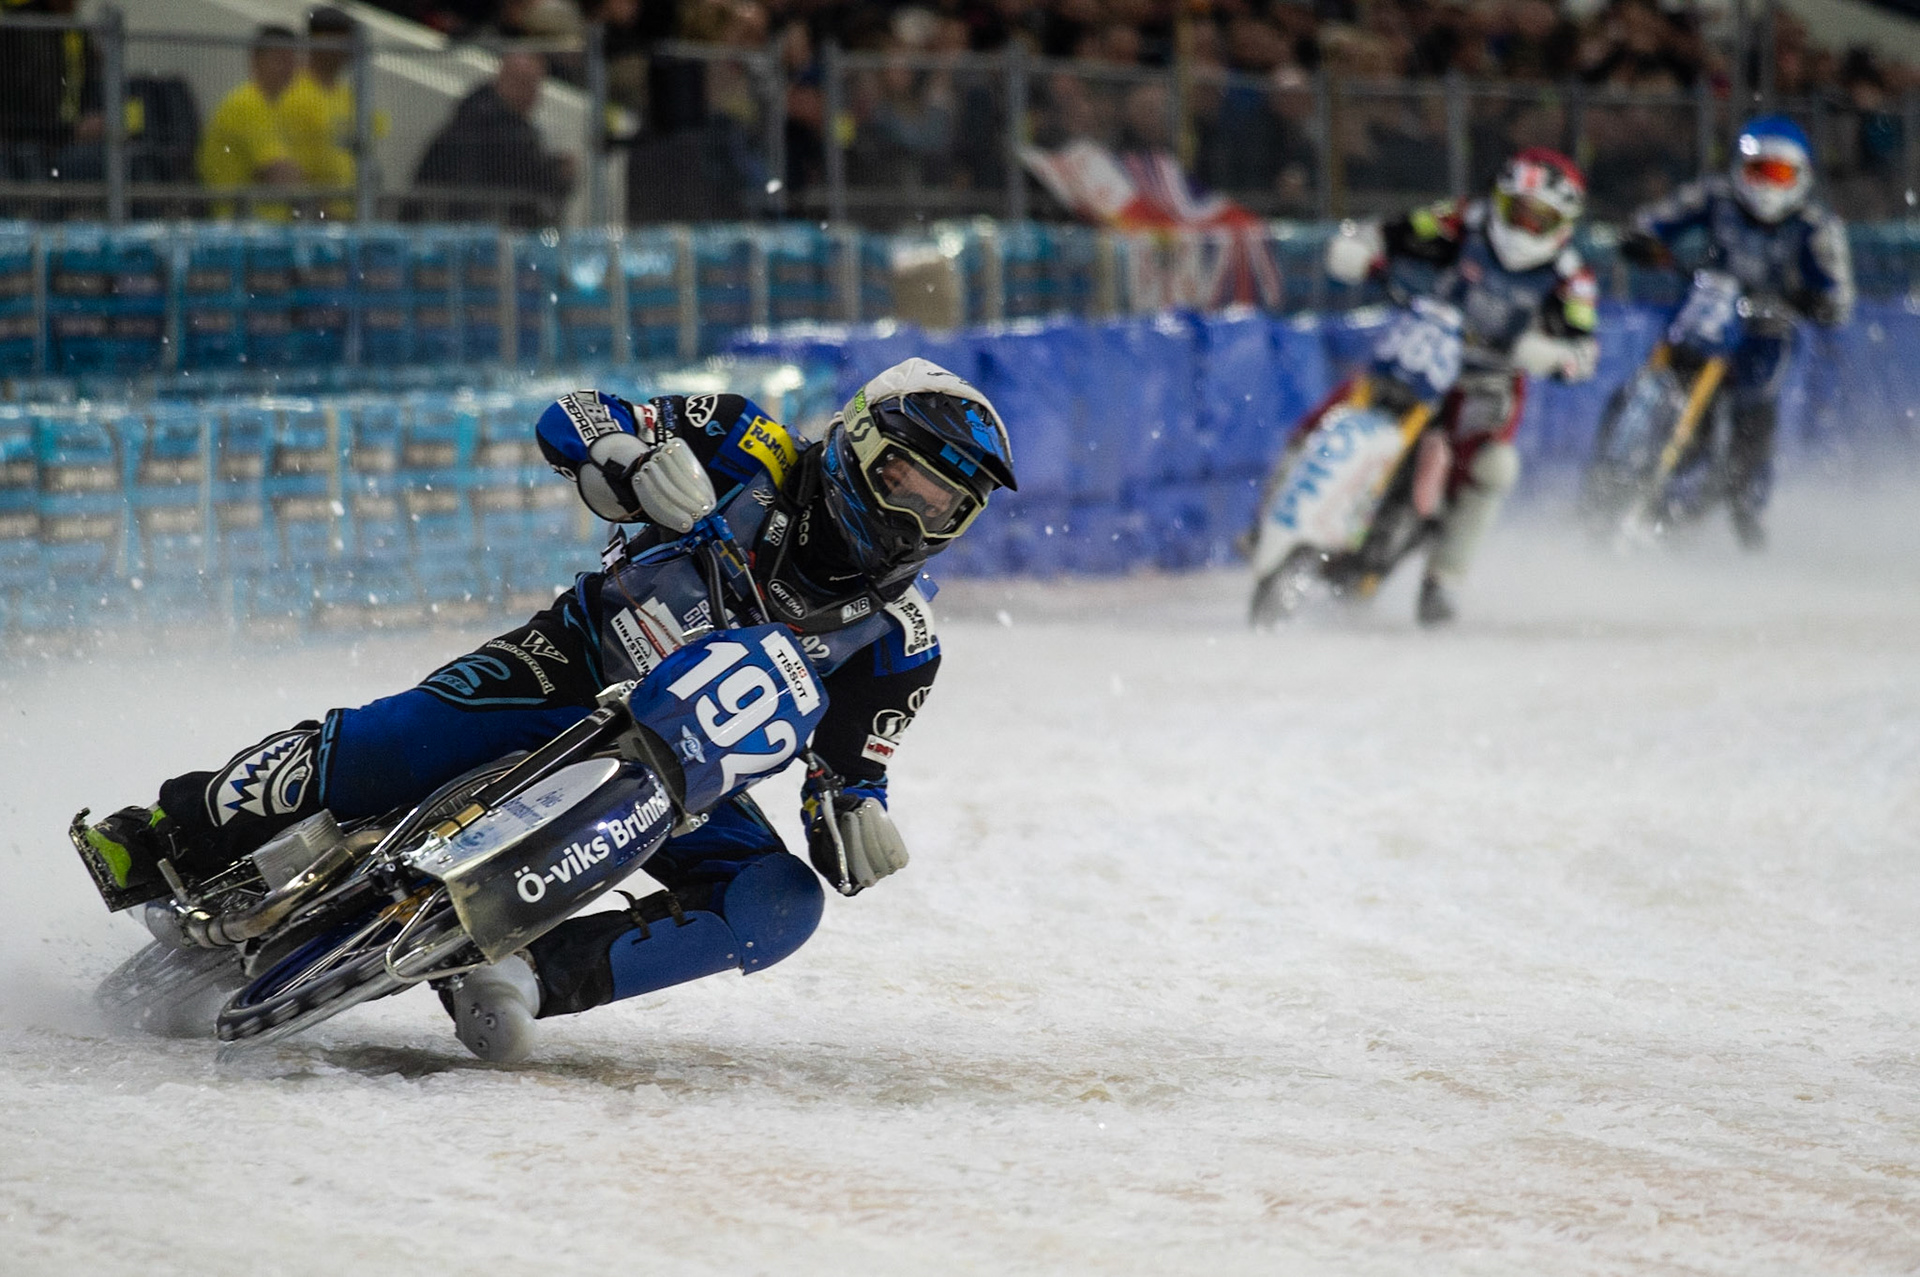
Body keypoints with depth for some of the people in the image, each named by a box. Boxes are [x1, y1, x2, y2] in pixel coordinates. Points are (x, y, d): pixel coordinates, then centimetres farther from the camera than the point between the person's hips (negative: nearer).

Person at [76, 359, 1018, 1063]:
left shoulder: (899, 644, -3)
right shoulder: (754, 457, -8)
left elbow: (850, 767, 4)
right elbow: (571, 419, -8)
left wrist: (856, 819, -20)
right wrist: (638, 459, -31)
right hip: (571, 672, -2)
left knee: (781, 906, -25)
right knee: (370, 748, -27)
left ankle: (527, 975, -30)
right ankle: (169, 840, -3)